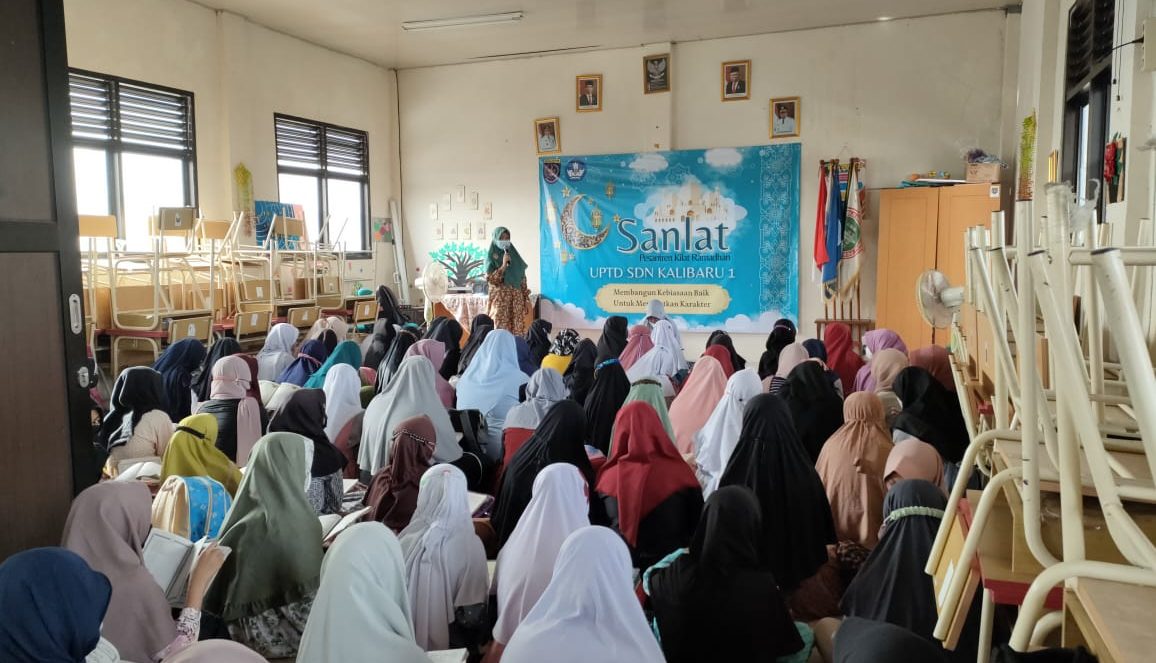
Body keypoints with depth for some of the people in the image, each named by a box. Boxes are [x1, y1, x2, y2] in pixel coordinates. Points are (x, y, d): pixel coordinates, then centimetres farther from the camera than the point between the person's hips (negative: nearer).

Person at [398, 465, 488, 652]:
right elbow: (475, 613, -11)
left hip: (413, 644, 0)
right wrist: (472, 647, 5)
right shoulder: (473, 545, -21)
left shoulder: (409, 543, -23)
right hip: (453, 645, 0)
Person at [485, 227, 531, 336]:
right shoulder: (491, 256, 1)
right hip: (500, 297, -4)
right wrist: (504, 265, -17)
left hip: (517, 297, 4)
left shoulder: (514, 255, 12)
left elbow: (522, 278, 12)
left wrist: (526, 298, 7)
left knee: (517, 328, -1)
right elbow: (490, 279, -10)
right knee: (501, 328, -9)